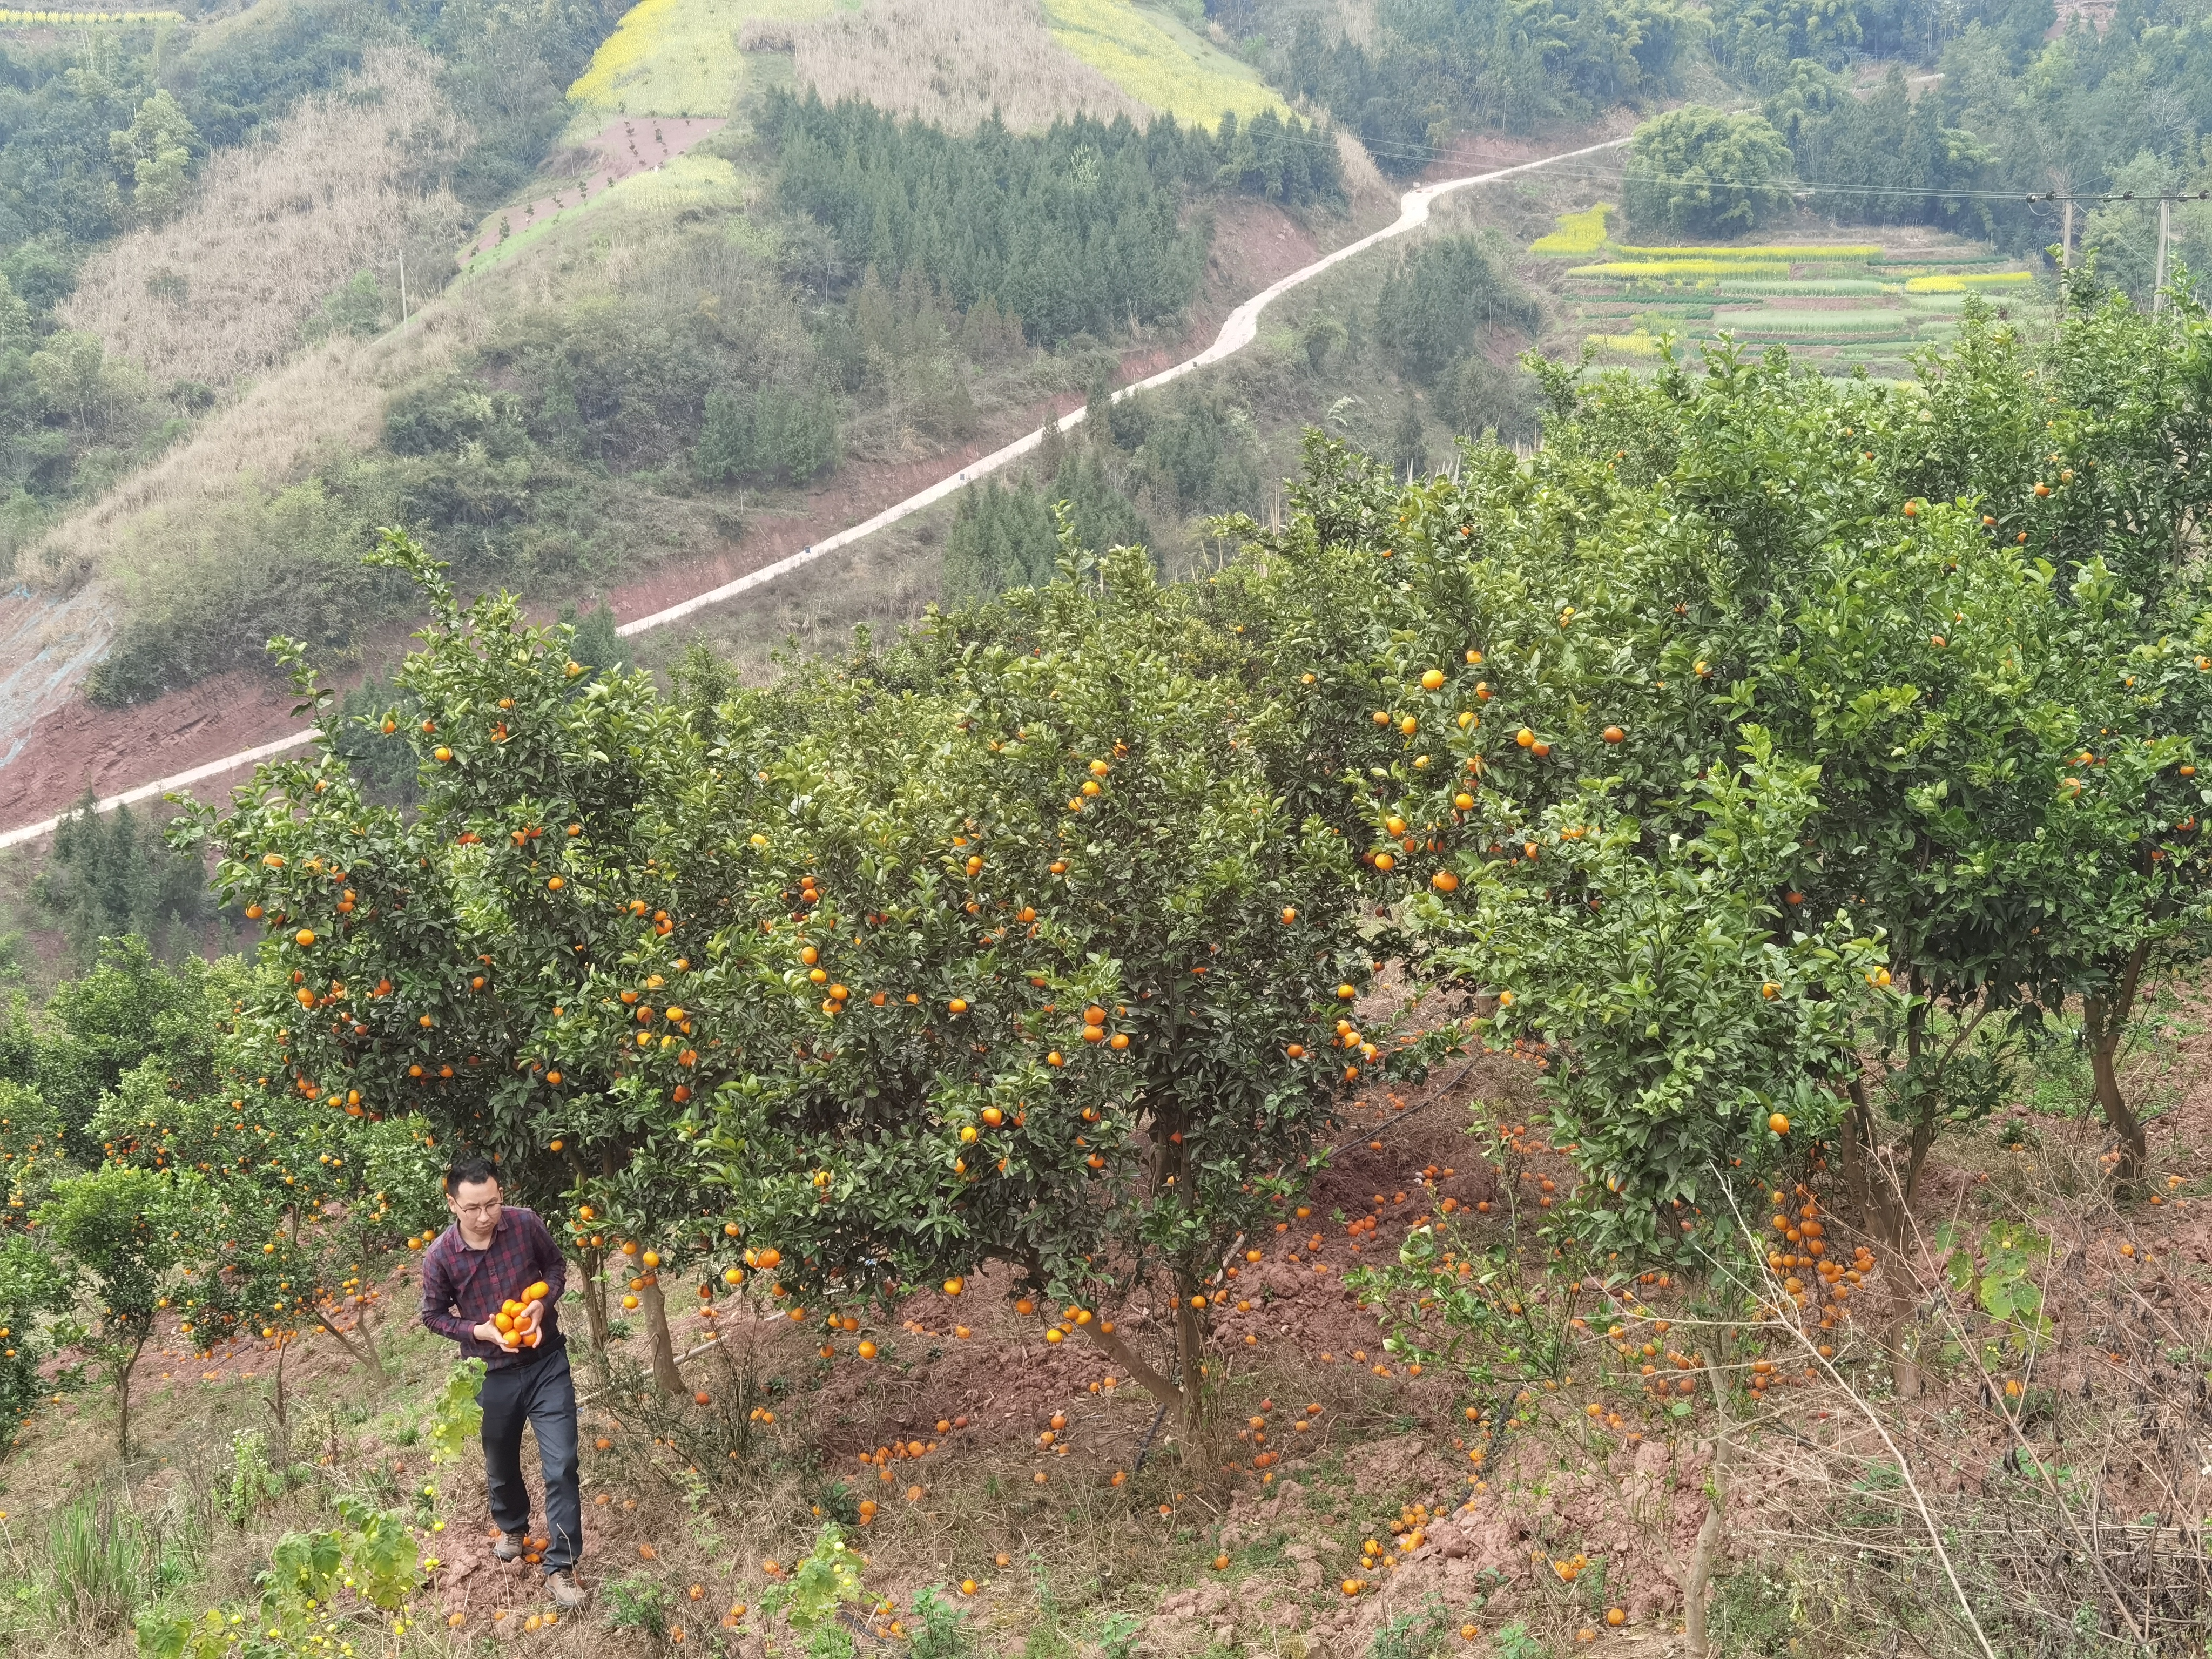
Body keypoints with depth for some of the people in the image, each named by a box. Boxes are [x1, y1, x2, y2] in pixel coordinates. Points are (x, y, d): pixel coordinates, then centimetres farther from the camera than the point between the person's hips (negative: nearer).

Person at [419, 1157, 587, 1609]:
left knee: (561, 1466, -6)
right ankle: (513, 1528, 52)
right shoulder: (440, 1256, -17)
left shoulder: (525, 1224, -16)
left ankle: (560, 1567, 6)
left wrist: (543, 1304, -17)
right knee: (501, 1465, 21)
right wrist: (480, 1331, -18)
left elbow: (556, 1266, 2)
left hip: (546, 1362, -1)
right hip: (491, 1374, 1)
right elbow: (434, 1314, -3)